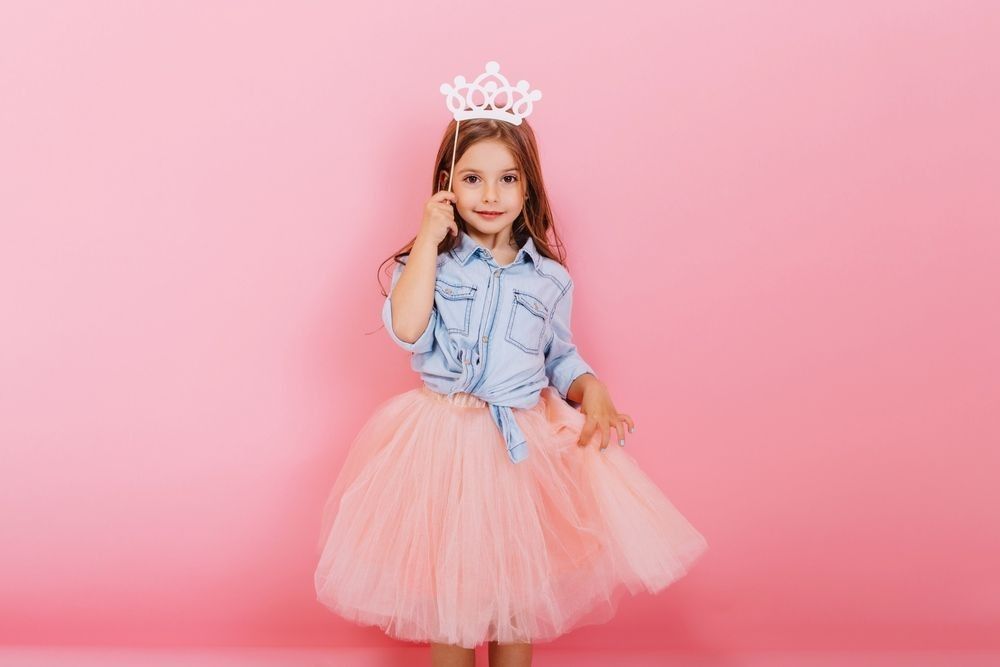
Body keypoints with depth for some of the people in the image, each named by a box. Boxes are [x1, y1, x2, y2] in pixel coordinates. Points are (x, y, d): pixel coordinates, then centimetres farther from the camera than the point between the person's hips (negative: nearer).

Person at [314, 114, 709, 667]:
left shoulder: (549, 278, 4)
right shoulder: (428, 262, -2)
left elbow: (561, 357, 13)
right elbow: (406, 331, -20)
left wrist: (593, 392, -7)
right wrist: (429, 239, -17)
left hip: (527, 447, 2)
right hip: (444, 445, -2)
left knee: (519, 589, 13)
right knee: (447, 587, 8)